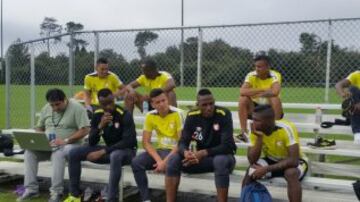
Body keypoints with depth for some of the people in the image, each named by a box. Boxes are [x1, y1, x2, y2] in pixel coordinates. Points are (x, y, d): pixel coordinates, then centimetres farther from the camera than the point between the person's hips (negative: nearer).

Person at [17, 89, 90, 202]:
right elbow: (39, 128, 17)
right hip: (47, 145, 6)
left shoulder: (77, 108, -11)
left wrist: (65, 140, -26)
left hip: (70, 145, -6)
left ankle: (56, 192, -28)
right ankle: (31, 189, -14)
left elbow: (85, 130, -18)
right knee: (29, 152, -19)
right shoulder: (46, 109, 9)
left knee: (58, 154, -37)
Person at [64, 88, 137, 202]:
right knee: (74, 153, -7)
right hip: (109, 150, 6)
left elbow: (129, 141, -24)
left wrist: (103, 151, -26)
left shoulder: (124, 115, -17)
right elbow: (91, 143, -3)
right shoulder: (97, 115, -1)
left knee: (115, 156, -42)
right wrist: (100, 126, -22)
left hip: (126, 150, -6)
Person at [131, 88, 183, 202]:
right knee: (136, 162, -20)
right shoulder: (150, 116, -2)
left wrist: (165, 161, -24)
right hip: (160, 150, 4)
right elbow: (146, 142, -3)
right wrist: (158, 160, -19)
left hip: (176, 151, -4)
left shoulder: (177, 114, -15)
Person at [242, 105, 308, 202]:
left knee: (291, 173, -36)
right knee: (251, 171, -22)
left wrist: (266, 169, -37)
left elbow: (294, 160, -35)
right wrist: (259, 137, -32)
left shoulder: (287, 129, -30)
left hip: (292, 162, -4)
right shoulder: (255, 130, -17)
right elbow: (252, 160, -21)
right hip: (272, 160, 4)